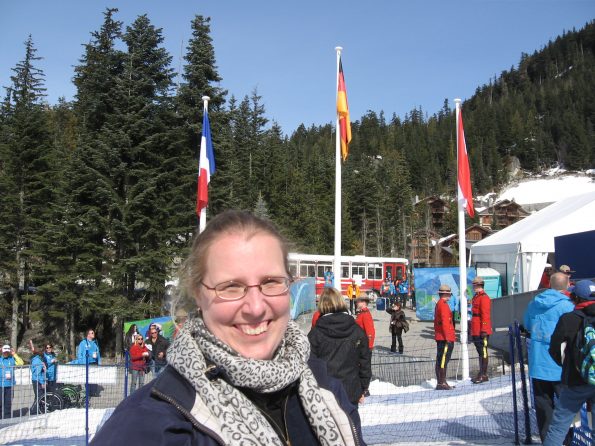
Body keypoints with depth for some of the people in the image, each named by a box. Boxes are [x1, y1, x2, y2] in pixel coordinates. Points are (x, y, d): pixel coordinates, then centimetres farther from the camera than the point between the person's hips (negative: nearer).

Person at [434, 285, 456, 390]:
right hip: (445, 338, -10)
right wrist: (447, 337, -20)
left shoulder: (438, 304, 18)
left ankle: (439, 382, 17)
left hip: (439, 337, 10)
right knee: (444, 359, -10)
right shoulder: (443, 305, -13)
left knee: (440, 360, 12)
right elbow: (445, 322, -19)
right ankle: (442, 383, -11)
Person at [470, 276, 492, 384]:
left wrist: (484, 330, -22)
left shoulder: (484, 298, -13)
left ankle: (483, 375, -2)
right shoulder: (475, 297, 17)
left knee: (483, 352, -5)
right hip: (476, 331, 10)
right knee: (480, 352, 14)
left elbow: (485, 315, -19)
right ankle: (481, 374, 21)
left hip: (482, 331, -10)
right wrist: (472, 329, 24)